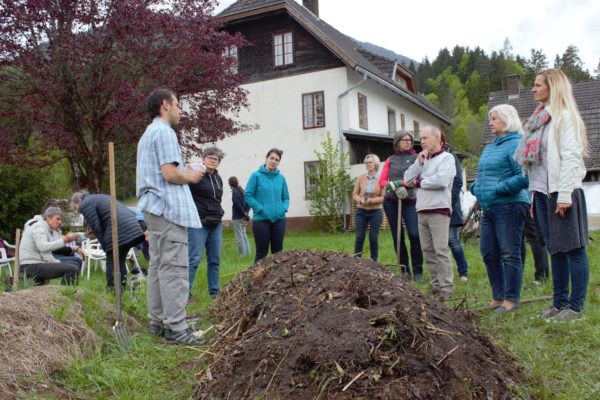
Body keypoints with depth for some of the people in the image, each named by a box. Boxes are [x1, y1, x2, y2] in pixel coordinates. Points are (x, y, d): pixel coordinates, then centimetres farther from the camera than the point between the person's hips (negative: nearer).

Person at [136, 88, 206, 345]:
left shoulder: (148, 134, 22)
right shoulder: (164, 132, -11)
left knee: (158, 266, 12)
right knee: (174, 268, -10)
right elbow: (169, 174, -19)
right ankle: (175, 328, -10)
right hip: (169, 208, -11)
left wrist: (184, 173, 19)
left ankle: (157, 322, 18)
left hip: (154, 208, 11)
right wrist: (190, 177, -1)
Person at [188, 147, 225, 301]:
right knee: (194, 259, -8)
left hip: (216, 224, 7)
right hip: (199, 223, -7)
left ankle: (214, 292, 17)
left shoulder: (218, 178, 16)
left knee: (215, 259, 9)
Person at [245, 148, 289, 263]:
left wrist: (284, 209, -5)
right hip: (261, 219, -4)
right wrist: (261, 209, -14)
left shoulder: (281, 178, 8)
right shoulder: (256, 175, -4)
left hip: (279, 219, 4)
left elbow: (286, 197, 14)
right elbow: (248, 195, -6)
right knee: (262, 253, 2)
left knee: (278, 252, 11)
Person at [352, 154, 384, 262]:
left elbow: (384, 197, -7)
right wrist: (361, 200, -16)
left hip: (376, 211, -2)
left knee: (373, 238, 4)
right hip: (361, 211, 2)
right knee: (359, 237, 1)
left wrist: (371, 200, -20)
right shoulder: (360, 178, 1)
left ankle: (373, 262, 15)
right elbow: (354, 194, 4)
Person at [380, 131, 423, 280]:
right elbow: (382, 181, 7)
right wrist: (392, 185, -13)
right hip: (391, 202, 3)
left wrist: (401, 183, -13)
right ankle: (405, 271, 14)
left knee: (414, 234, -17)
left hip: (410, 201, -3)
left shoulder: (416, 158, 7)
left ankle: (418, 271, -6)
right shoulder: (390, 160, 14)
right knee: (397, 237, 5)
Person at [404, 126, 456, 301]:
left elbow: (441, 180, -18)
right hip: (422, 211, 7)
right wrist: (419, 162, -2)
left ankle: (446, 288, -5)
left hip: (439, 210, -7)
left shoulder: (447, 158, -1)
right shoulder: (423, 159, 20)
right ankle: (436, 284, 15)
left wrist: (419, 182, -4)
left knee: (441, 250, -8)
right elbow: (407, 180, 10)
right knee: (428, 250, 8)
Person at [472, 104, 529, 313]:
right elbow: (482, 176, 29)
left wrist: (499, 189, -20)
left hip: (509, 206, -9)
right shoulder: (489, 148, 20)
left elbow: (524, 176, -19)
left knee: (509, 254, -2)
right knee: (489, 253, 11)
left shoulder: (515, 144, -9)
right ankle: (498, 296, 23)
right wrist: (476, 188, 10)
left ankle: (511, 299, 6)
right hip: (489, 209, 9)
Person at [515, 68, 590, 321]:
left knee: (573, 248, -3)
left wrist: (564, 195, -19)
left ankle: (576, 306, 1)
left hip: (563, 192, -8)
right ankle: (560, 301, 18)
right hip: (543, 190, 8)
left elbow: (570, 156, -13)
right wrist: (535, 196, 17)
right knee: (555, 249, 11)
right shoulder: (539, 118, 19)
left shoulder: (564, 116, -6)